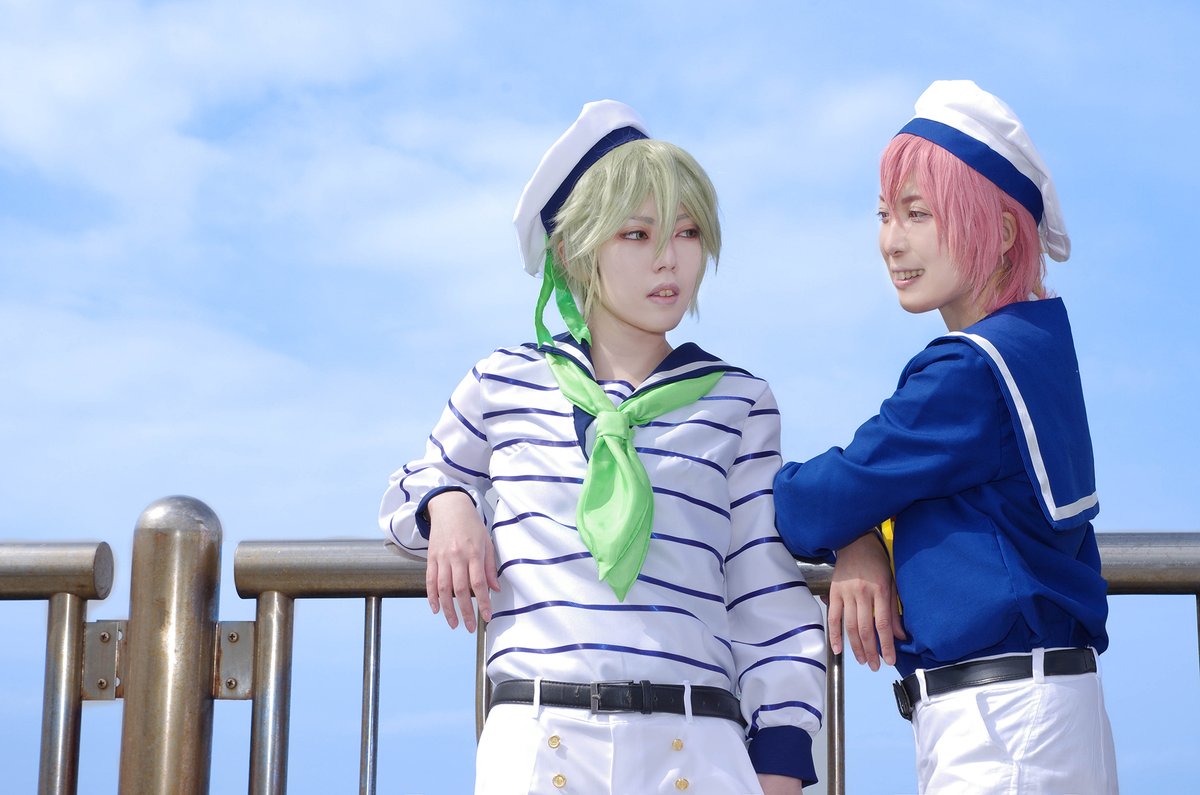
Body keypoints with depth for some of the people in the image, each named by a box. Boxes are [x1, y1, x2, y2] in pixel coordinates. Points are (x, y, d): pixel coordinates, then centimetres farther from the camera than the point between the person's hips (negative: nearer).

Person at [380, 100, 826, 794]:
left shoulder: (739, 403, 10)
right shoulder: (502, 386, 11)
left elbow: (770, 600, 8)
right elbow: (412, 489, 29)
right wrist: (447, 507, 5)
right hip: (537, 738, 0)